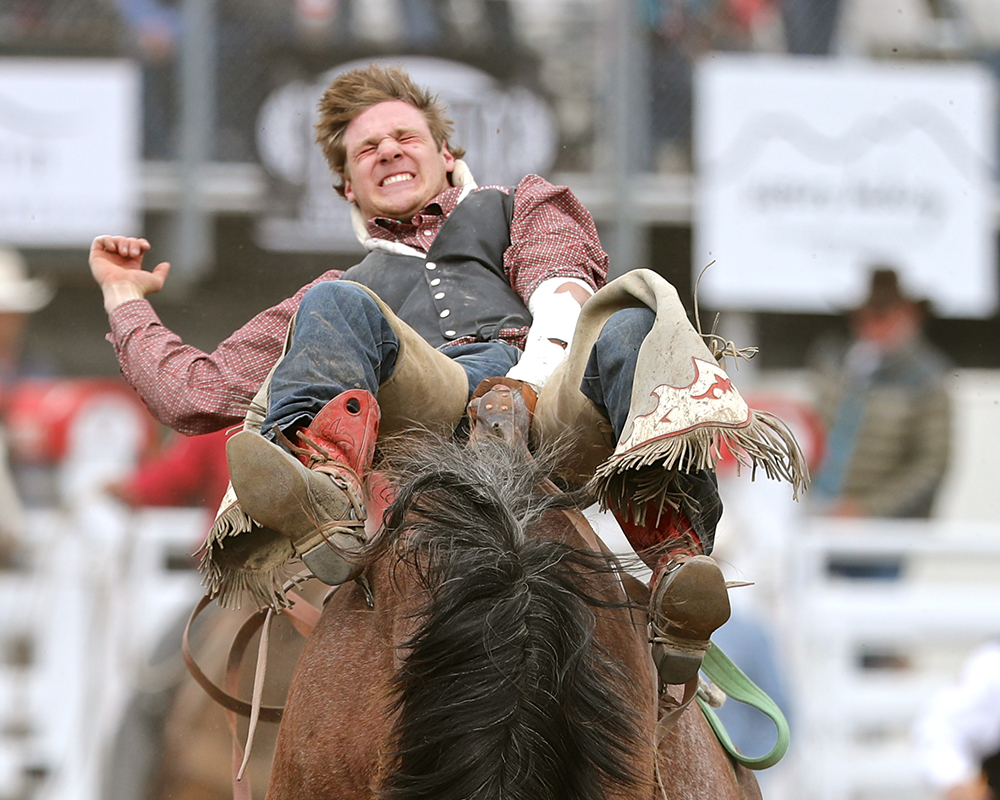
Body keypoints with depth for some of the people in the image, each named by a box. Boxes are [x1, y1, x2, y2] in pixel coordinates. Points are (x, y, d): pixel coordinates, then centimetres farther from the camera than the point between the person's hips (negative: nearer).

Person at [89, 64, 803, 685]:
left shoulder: (516, 209, 40)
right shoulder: (345, 290, 45)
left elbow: (563, 283, 15)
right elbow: (194, 392, 41)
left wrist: (542, 362, -7)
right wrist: (125, 299, 44)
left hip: (544, 382, -1)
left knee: (636, 318, -34)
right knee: (335, 313, -29)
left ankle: (677, 560, -57)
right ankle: (324, 498, -62)